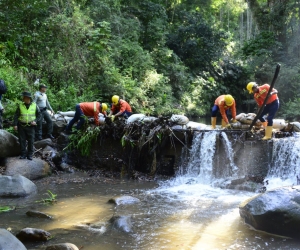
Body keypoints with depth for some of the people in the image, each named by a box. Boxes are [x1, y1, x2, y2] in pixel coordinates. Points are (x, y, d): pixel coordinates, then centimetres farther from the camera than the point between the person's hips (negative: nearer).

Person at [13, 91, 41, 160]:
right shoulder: (20, 106, -1)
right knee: (22, 140, 3)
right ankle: (23, 154, 13)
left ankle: (30, 154, 11)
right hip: (21, 126, 1)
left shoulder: (34, 105, -1)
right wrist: (15, 124, -7)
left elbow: (39, 114, 8)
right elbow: (16, 115, 1)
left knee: (31, 141, 1)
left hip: (31, 126, -1)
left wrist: (35, 121, -7)